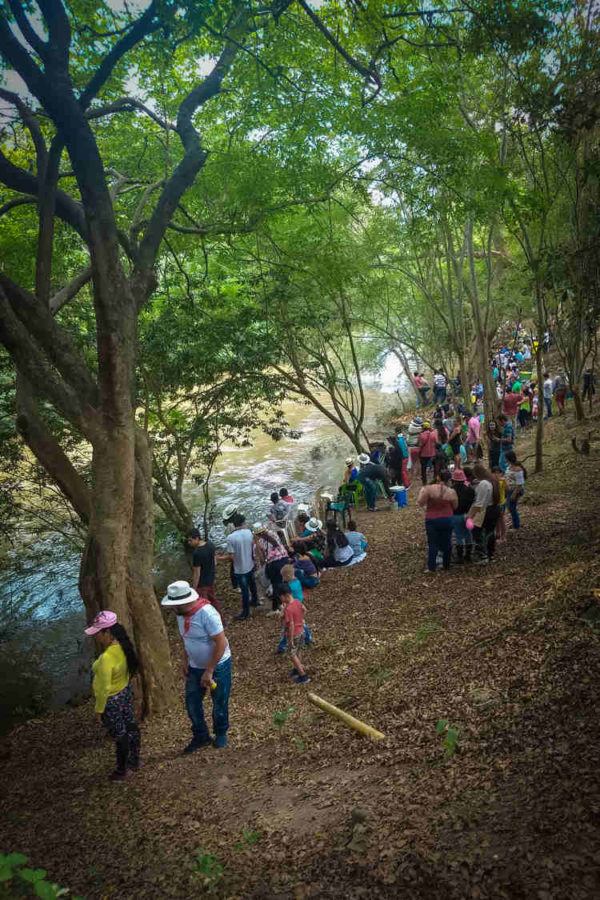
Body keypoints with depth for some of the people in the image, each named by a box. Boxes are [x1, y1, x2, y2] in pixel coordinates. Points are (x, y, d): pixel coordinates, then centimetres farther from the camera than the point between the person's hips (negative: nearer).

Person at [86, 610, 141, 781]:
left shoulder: (106, 658, -35)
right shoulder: (123, 647, -11)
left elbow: (104, 688, -26)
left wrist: (99, 709, -13)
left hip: (111, 701, -7)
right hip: (125, 693, 7)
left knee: (119, 735, 12)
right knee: (131, 726, 24)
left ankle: (122, 771, 34)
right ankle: (134, 761, 45)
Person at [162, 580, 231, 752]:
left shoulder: (207, 613, -32)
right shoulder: (181, 614, -7)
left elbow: (221, 643, -28)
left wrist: (209, 671, -23)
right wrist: (186, 662, 10)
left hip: (218, 665, -6)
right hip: (195, 666, 7)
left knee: (219, 704, 12)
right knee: (192, 703, 12)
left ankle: (221, 733, 37)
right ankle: (201, 737, 32)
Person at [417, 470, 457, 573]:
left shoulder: (429, 489, -17)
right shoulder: (452, 492, -11)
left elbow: (420, 503, -14)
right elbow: (455, 507, 1)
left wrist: (422, 491, 1)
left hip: (432, 520, -1)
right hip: (447, 520, 1)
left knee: (432, 544, 8)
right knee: (446, 543, 17)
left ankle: (431, 568, 7)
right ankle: (446, 566, 29)